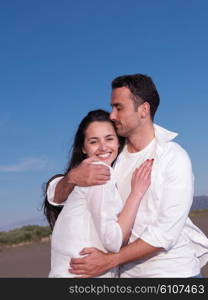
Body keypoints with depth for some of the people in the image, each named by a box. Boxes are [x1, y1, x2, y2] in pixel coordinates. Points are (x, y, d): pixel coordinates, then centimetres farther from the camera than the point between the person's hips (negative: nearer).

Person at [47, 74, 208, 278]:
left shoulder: (174, 157, -11)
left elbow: (167, 232, -17)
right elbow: (56, 196, 4)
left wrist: (110, 260, -21)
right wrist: (72, 177, -18)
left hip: (172, 270, -4)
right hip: (128, 271, 4)